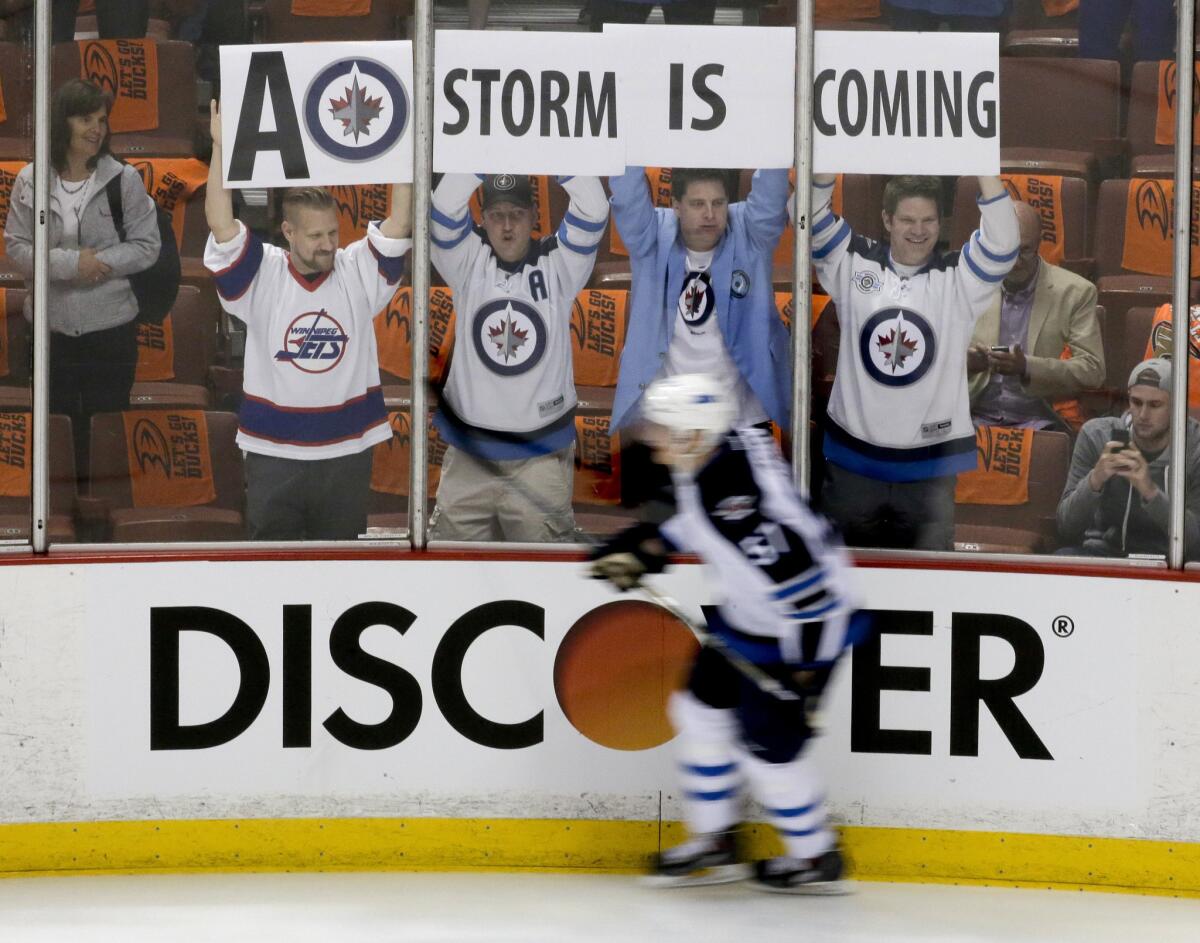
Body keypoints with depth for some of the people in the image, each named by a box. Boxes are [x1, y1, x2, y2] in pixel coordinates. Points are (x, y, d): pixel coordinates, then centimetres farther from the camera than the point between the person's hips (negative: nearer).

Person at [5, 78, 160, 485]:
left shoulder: (125, 179, -5)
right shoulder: (30, 180, -2)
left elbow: (147, 246, -4)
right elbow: (16, 247, -4)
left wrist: (98, 263, -17)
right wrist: (70, 264, -18)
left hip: (111, 325, -1)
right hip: (50, 324, 1)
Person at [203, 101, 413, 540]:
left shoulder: (358, 273, 0)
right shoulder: (261, 276, -4)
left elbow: (398, 227, -10)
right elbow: (222, 226, -16)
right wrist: (220, 148, -24)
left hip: (347, 451, 1)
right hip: (273, 453, -1)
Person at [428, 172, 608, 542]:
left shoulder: (558, 266, -1)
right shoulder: (468, 265, 1)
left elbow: (592, 212, -13)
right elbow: (445, 210, -13)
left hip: (541, 457, -1)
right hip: (468, 455, 1)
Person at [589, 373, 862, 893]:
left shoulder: (743, 504, -38)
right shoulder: (709, 455, -9)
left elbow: (807, 587, -34)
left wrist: (807, 674, -29)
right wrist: (647, 548, 10)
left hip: (803, 619, -10)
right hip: (744, 611, 10)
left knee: (766, 740, -1)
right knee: (701, 708, 15)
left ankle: (816, 858, 19)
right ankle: (714, 843, 29)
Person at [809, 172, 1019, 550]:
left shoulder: (958, 279, -1)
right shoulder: (855, 264, 3)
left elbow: (1001, 240, -15)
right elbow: (812, 220, -7)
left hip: (928, 464, -1)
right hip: (853, 458, 1)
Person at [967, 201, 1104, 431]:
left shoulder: (1075, 292, 2)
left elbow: (1092, 370, -3)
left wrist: (1026, 366, -18)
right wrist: (967, 362, -15)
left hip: (1038, 420, -1)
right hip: (978, 416, 1)